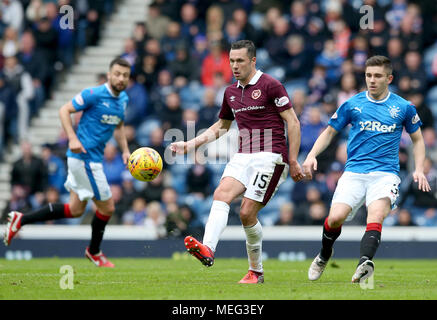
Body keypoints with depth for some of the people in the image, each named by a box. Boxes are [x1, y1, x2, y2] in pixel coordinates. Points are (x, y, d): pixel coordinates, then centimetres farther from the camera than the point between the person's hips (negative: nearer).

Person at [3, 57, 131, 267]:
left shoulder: (123, 99, 11)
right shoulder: (94, 94, -15)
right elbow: (64, 110, -13)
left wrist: (125, 151, 13)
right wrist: (72, 138, -24)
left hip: (93, 158, 9)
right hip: (84, 157, -9)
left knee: (75, 210, 12)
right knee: (106, 206, -1)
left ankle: (21, 220, 15)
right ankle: (94, 252, 22)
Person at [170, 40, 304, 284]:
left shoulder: (270, 85, -6)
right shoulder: (231, 92, 16)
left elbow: (293, 122, -6)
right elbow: (221, 126, 30)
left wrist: (293, 161, -9)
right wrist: (191, 144, 19)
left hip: (270, 156, -6)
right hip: (243, 156, 6)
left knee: (247, 213, -12)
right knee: (222, 193, -21)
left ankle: (256, 271, 4)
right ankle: (208, 250, -39)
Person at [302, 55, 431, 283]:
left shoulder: (404, 108, 7)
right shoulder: (352, 105, 8)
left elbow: (417, 139, 20)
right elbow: (329, 132, 17)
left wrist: (419, 170, 6)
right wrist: (312, 156, 1)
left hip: (385, 174, -1)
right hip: (354, 173, 1)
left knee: (376, 215, -29)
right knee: (335, 218, -16)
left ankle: (365, 263, -48)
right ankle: (324, 255, 15)